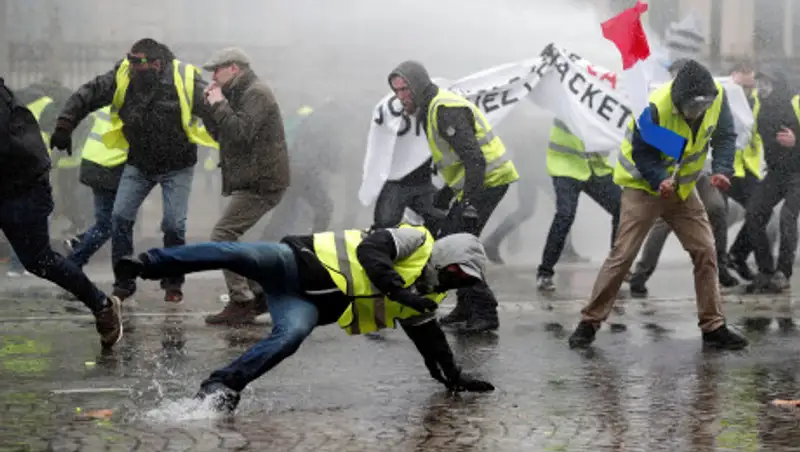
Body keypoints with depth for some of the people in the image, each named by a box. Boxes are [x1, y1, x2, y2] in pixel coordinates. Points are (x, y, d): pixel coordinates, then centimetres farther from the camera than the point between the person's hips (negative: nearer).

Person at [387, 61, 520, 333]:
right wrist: (446, 193, 28)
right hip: (474, 184, 11)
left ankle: (485, 313, -11)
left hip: (489, 180, -11)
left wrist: (469, 204, -30)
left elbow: (474, 158, -26)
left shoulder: (446, 109, -19)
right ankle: (466, 309, 21)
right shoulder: (431, 109, 15)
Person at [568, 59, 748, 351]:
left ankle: (713, 327, 10)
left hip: (682, 187, 5)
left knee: (705, 252, 1)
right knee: (623, 255, -9)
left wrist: (722, 169, -23)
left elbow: (725, 136, -6)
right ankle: (589, 323, 0)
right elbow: (641, 152, -21)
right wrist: (659, 180, -37)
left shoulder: (717, 97, -15)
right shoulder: (655, 108, -30)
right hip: (644, 186, -5)